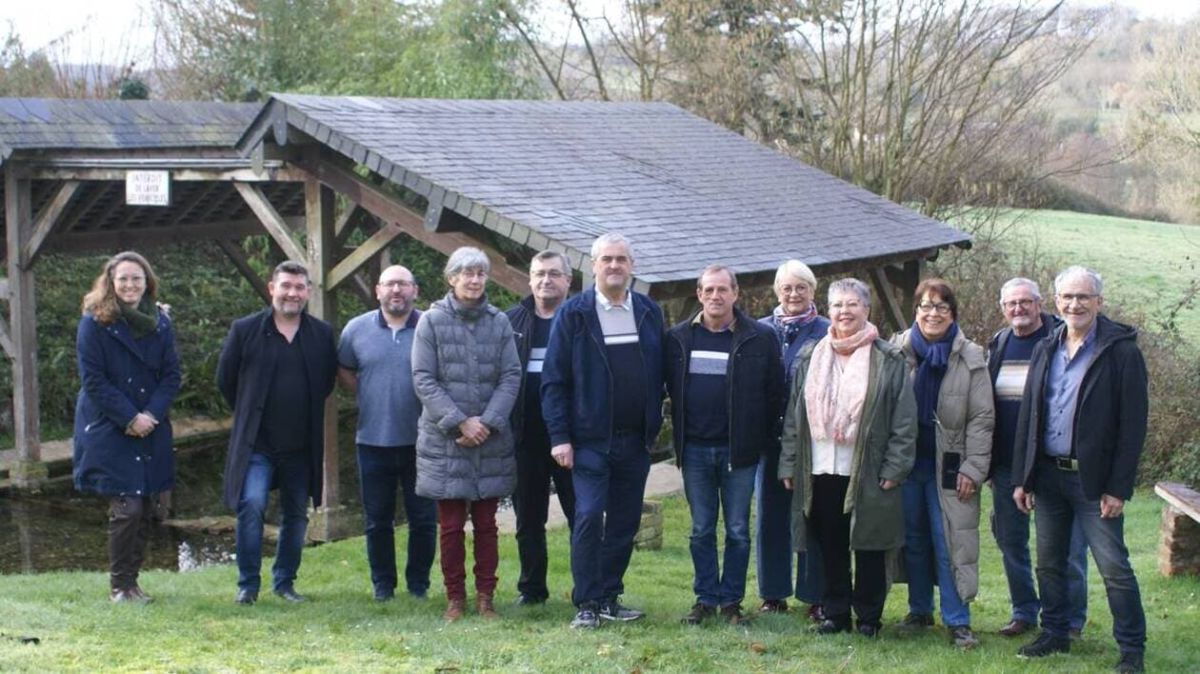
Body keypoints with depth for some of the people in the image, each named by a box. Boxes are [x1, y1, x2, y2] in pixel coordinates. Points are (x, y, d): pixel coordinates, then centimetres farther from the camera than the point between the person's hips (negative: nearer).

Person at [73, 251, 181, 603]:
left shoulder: (160, 323, 7)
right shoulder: (94, 323, -6)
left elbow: (171, 375, 5)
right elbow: (93, 380, -9)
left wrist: (151, 415, -10)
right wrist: (129, 418, -14)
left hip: (151, 429, 5)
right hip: (108, 430, -5)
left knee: (148, 508, 4)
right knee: (127, 508, -10)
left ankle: (131, 581, 17)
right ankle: (119, 585, 4)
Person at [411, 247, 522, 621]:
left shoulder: (499, 322, 6)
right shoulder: (432, 321, 0)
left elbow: (511, 376, 2)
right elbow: (423, 380, -4)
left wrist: (487, 422, -10)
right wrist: (459, 422, -12)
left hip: (492, 440, 2)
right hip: (444, 438, -2)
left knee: (486, 523, 6)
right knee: (451, 525, 2)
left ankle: (486, 597, 13)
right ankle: (455, 598, 12)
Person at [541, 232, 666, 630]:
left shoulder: (649, 313, 8)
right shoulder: (573, 314, -3)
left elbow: (659, 374, 11)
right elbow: (554, 380, -4)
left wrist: (655, 426, 5)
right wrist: (560, 437, -10)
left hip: (635, 440, 4)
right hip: (590, 439, -4)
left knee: (625, 522, 8)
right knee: (589, 517, -9)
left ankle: (610, 597, 17)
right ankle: (586, 604, -2)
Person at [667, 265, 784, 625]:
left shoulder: (760, 338, -2)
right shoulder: (679, 338, 4)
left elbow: (774, 393, 0)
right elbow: (672, 390, 11)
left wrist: (765, 440, -3)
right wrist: (679, 437, 5)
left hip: (739, 450, -2)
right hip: (695, 448, 2)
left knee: (738, 530, 4)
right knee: (701, 530, 8)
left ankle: (731, 600, 13)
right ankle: (705, 598, 16)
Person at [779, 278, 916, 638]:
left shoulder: (888, 360, 0)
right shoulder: (810, 358, 12)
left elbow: (904, 421, -3)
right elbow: (794, 416, 12)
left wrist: (894, 468, -9)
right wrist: (790, 464, 6)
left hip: (867, 472, -3)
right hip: (820, 470, 3)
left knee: (868, 547, 3)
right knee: (831, 546, 8)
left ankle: (868, 617, 14)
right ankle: (835, 613, 19)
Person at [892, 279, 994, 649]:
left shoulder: (970, 357, -2)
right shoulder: (897, 351, 2)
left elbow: (981, 418, -2)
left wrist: (973, 468, -8)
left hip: (948, 466, -2)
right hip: (907, 461, 2)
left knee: (951, 544, -3)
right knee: (914, 539, 10)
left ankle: (958, 621, 2)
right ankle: (920, 610, 23)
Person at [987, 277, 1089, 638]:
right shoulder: (997, 345, 9)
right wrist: (986, 461, 12)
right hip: (1006, 466, 6)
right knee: (1010, 541, 12)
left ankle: (1071, 619, 12)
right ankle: (1024, 611, 25)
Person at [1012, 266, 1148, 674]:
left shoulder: (1121, 352, -8)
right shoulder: (1045, 351, 10)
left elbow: (1132, 425, -10)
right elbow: (1027, 417, 13)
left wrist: (1118, 488, -14)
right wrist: (1021, 478, 8)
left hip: (1093, 479, -6)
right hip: (1047, 474, 6)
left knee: (1114, 567, -3)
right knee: (1049, 563, 14)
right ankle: (1055, 634, 28)